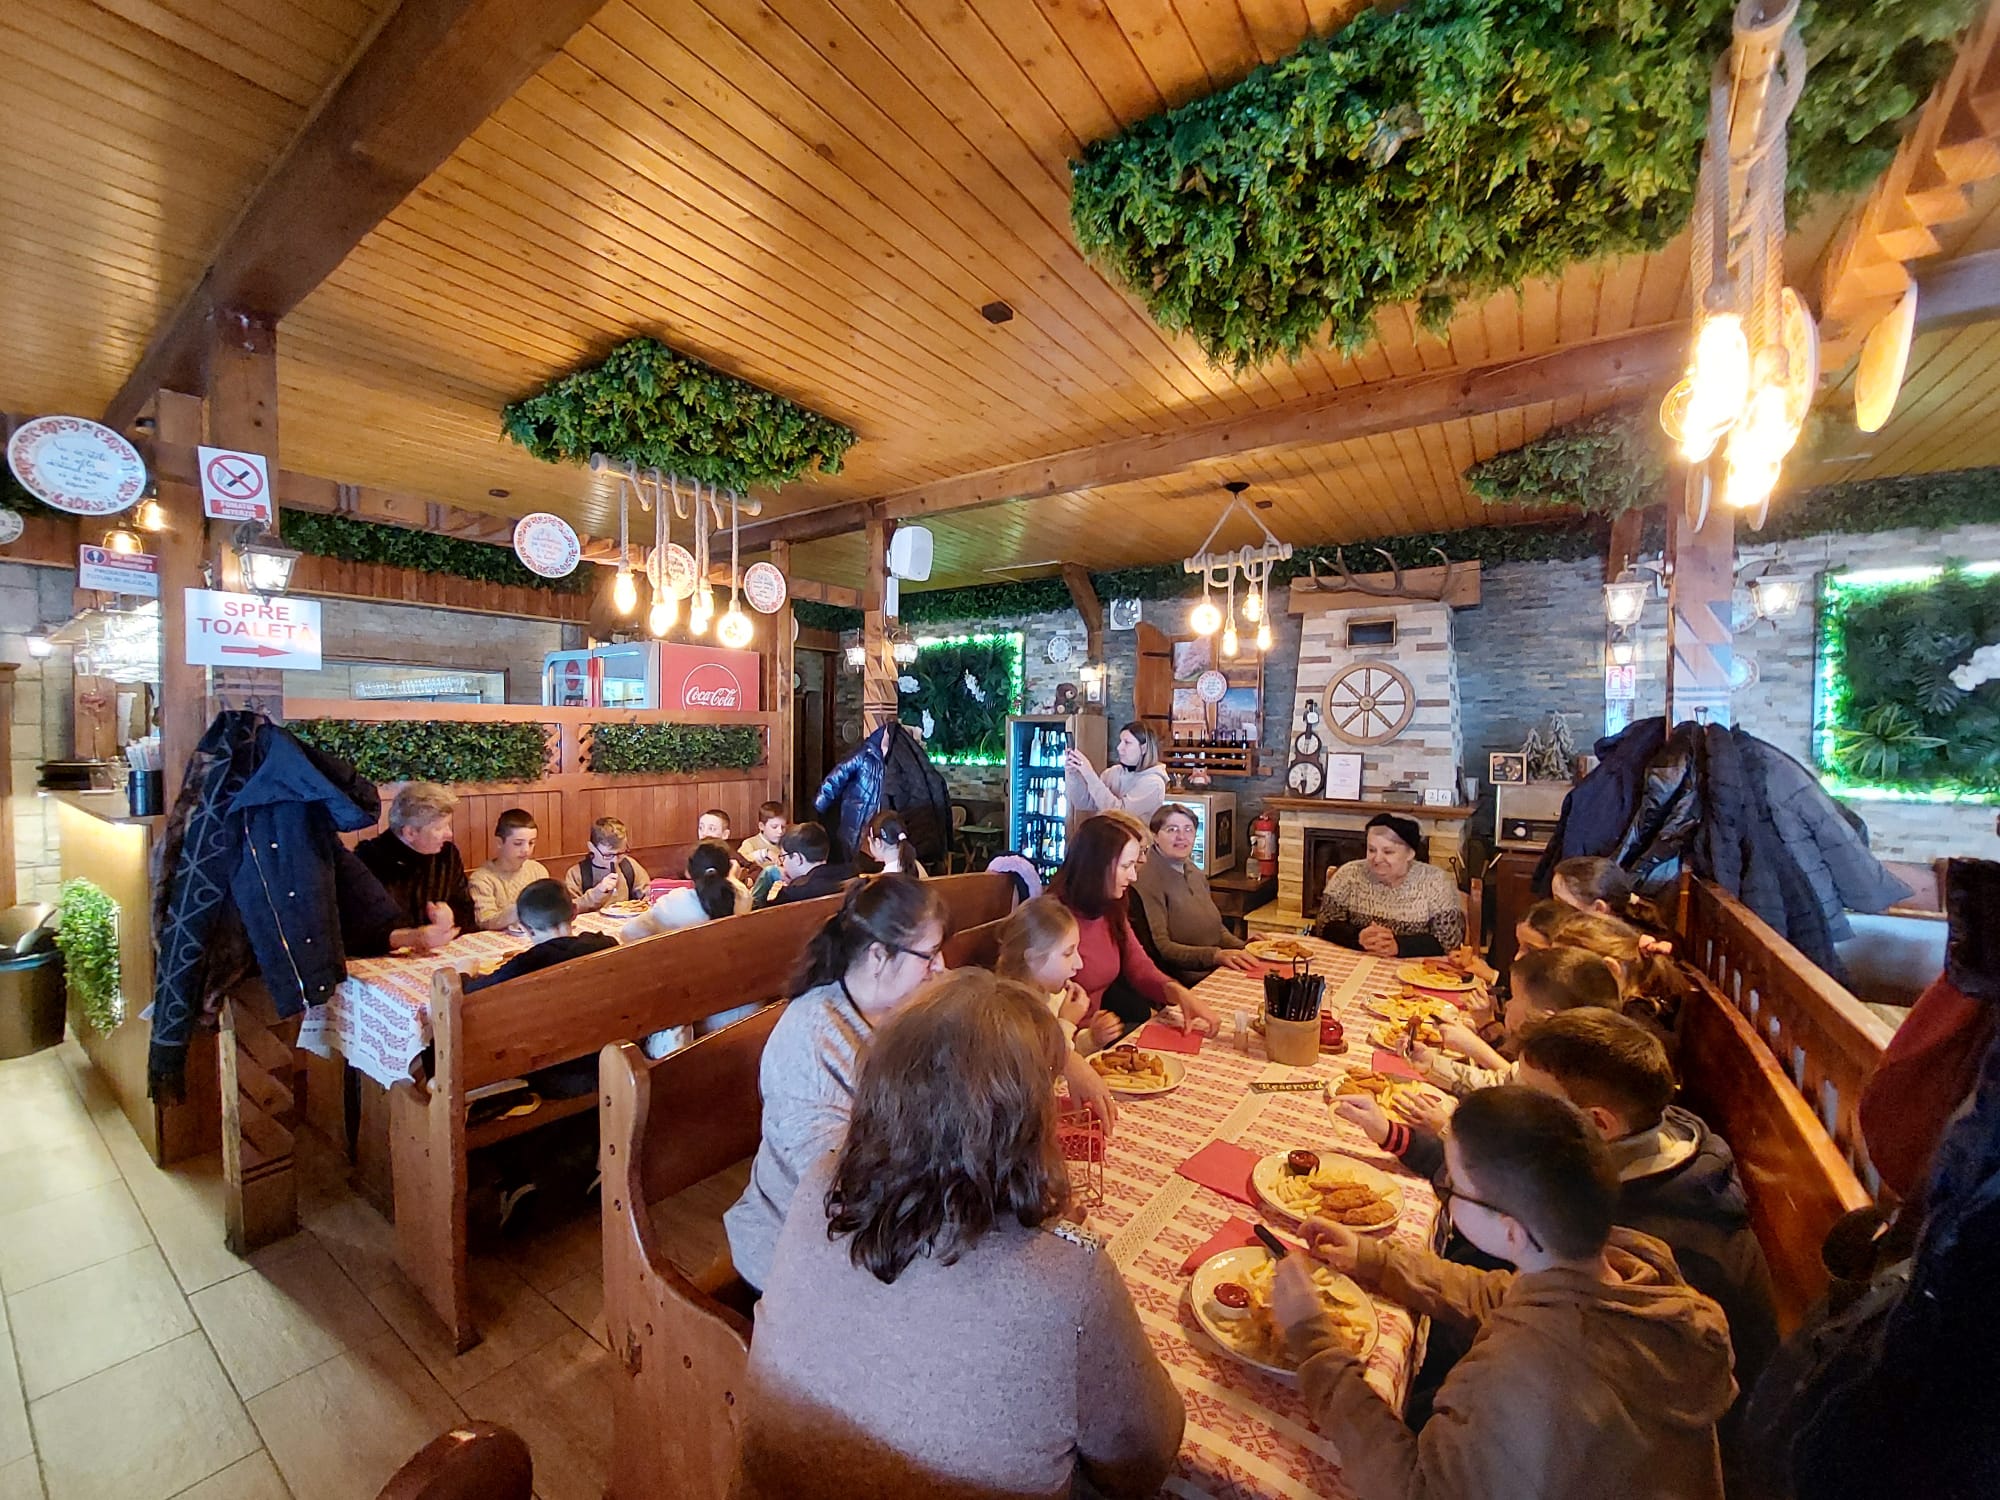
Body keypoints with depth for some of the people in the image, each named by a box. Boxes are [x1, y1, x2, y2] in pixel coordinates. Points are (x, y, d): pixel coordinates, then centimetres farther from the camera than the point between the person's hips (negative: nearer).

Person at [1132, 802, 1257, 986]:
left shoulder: (1195, 873, 14)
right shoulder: (1148, 880, -14)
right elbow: (1159, 947, -19)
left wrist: (1245, 948, 7)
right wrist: (1216, 955, -27)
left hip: (1218, 971, 8)